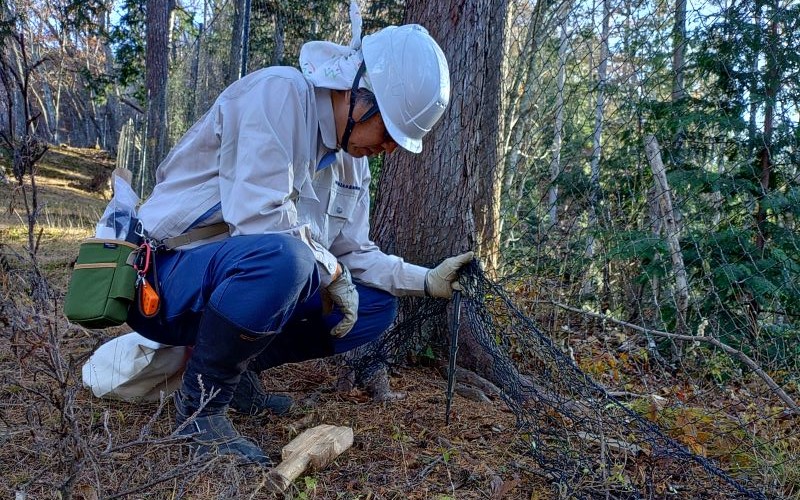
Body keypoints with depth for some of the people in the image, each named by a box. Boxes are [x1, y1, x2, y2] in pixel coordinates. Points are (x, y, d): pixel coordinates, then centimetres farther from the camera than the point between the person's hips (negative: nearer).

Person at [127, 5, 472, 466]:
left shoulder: (353, 160, 7)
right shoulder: (280, 91, -19)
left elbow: (354, 253, 10)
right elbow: (258, 216, -30)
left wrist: (428, 281, -1)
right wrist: (331, 272, -17)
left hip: (244, 277, 8)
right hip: (167, 280, -8)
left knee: (378, 306, 1)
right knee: (280, 256, -39)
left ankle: (239, 366, 7)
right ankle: (201, 401, -14)